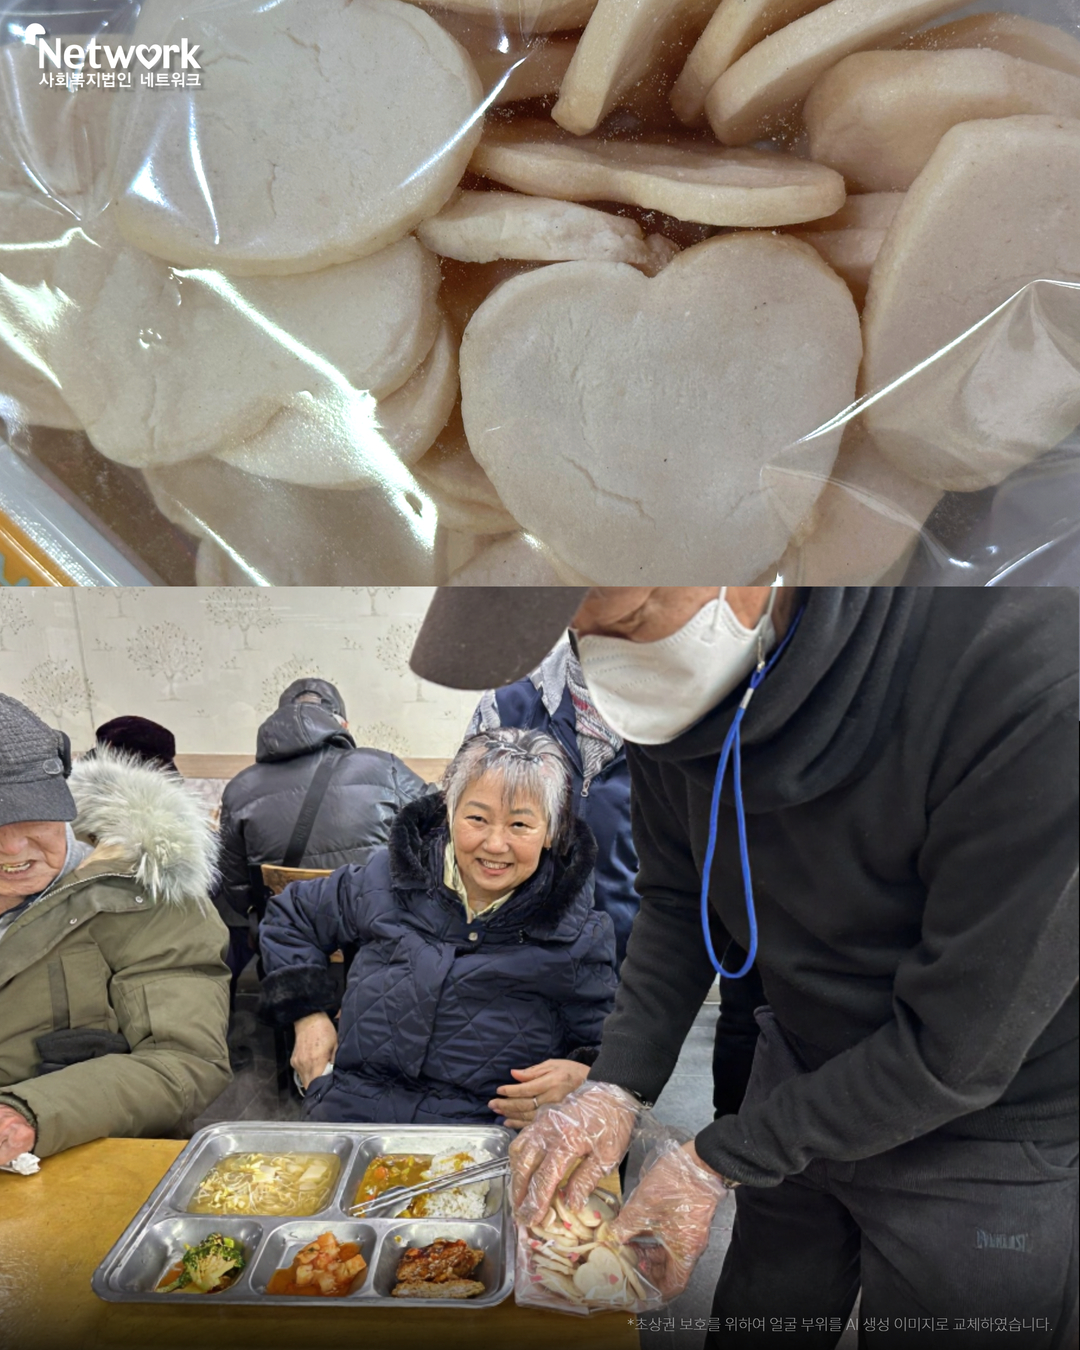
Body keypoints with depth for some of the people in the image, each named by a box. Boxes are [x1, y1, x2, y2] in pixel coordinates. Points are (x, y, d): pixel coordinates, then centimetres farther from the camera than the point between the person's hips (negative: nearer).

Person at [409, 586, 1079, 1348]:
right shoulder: (670, 682, -16)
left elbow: (958, 1049, -26)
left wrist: (718, 1163, -17)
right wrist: (617, 1087, -10)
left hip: (985, 1115, -4)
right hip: (798, 1080, 5)